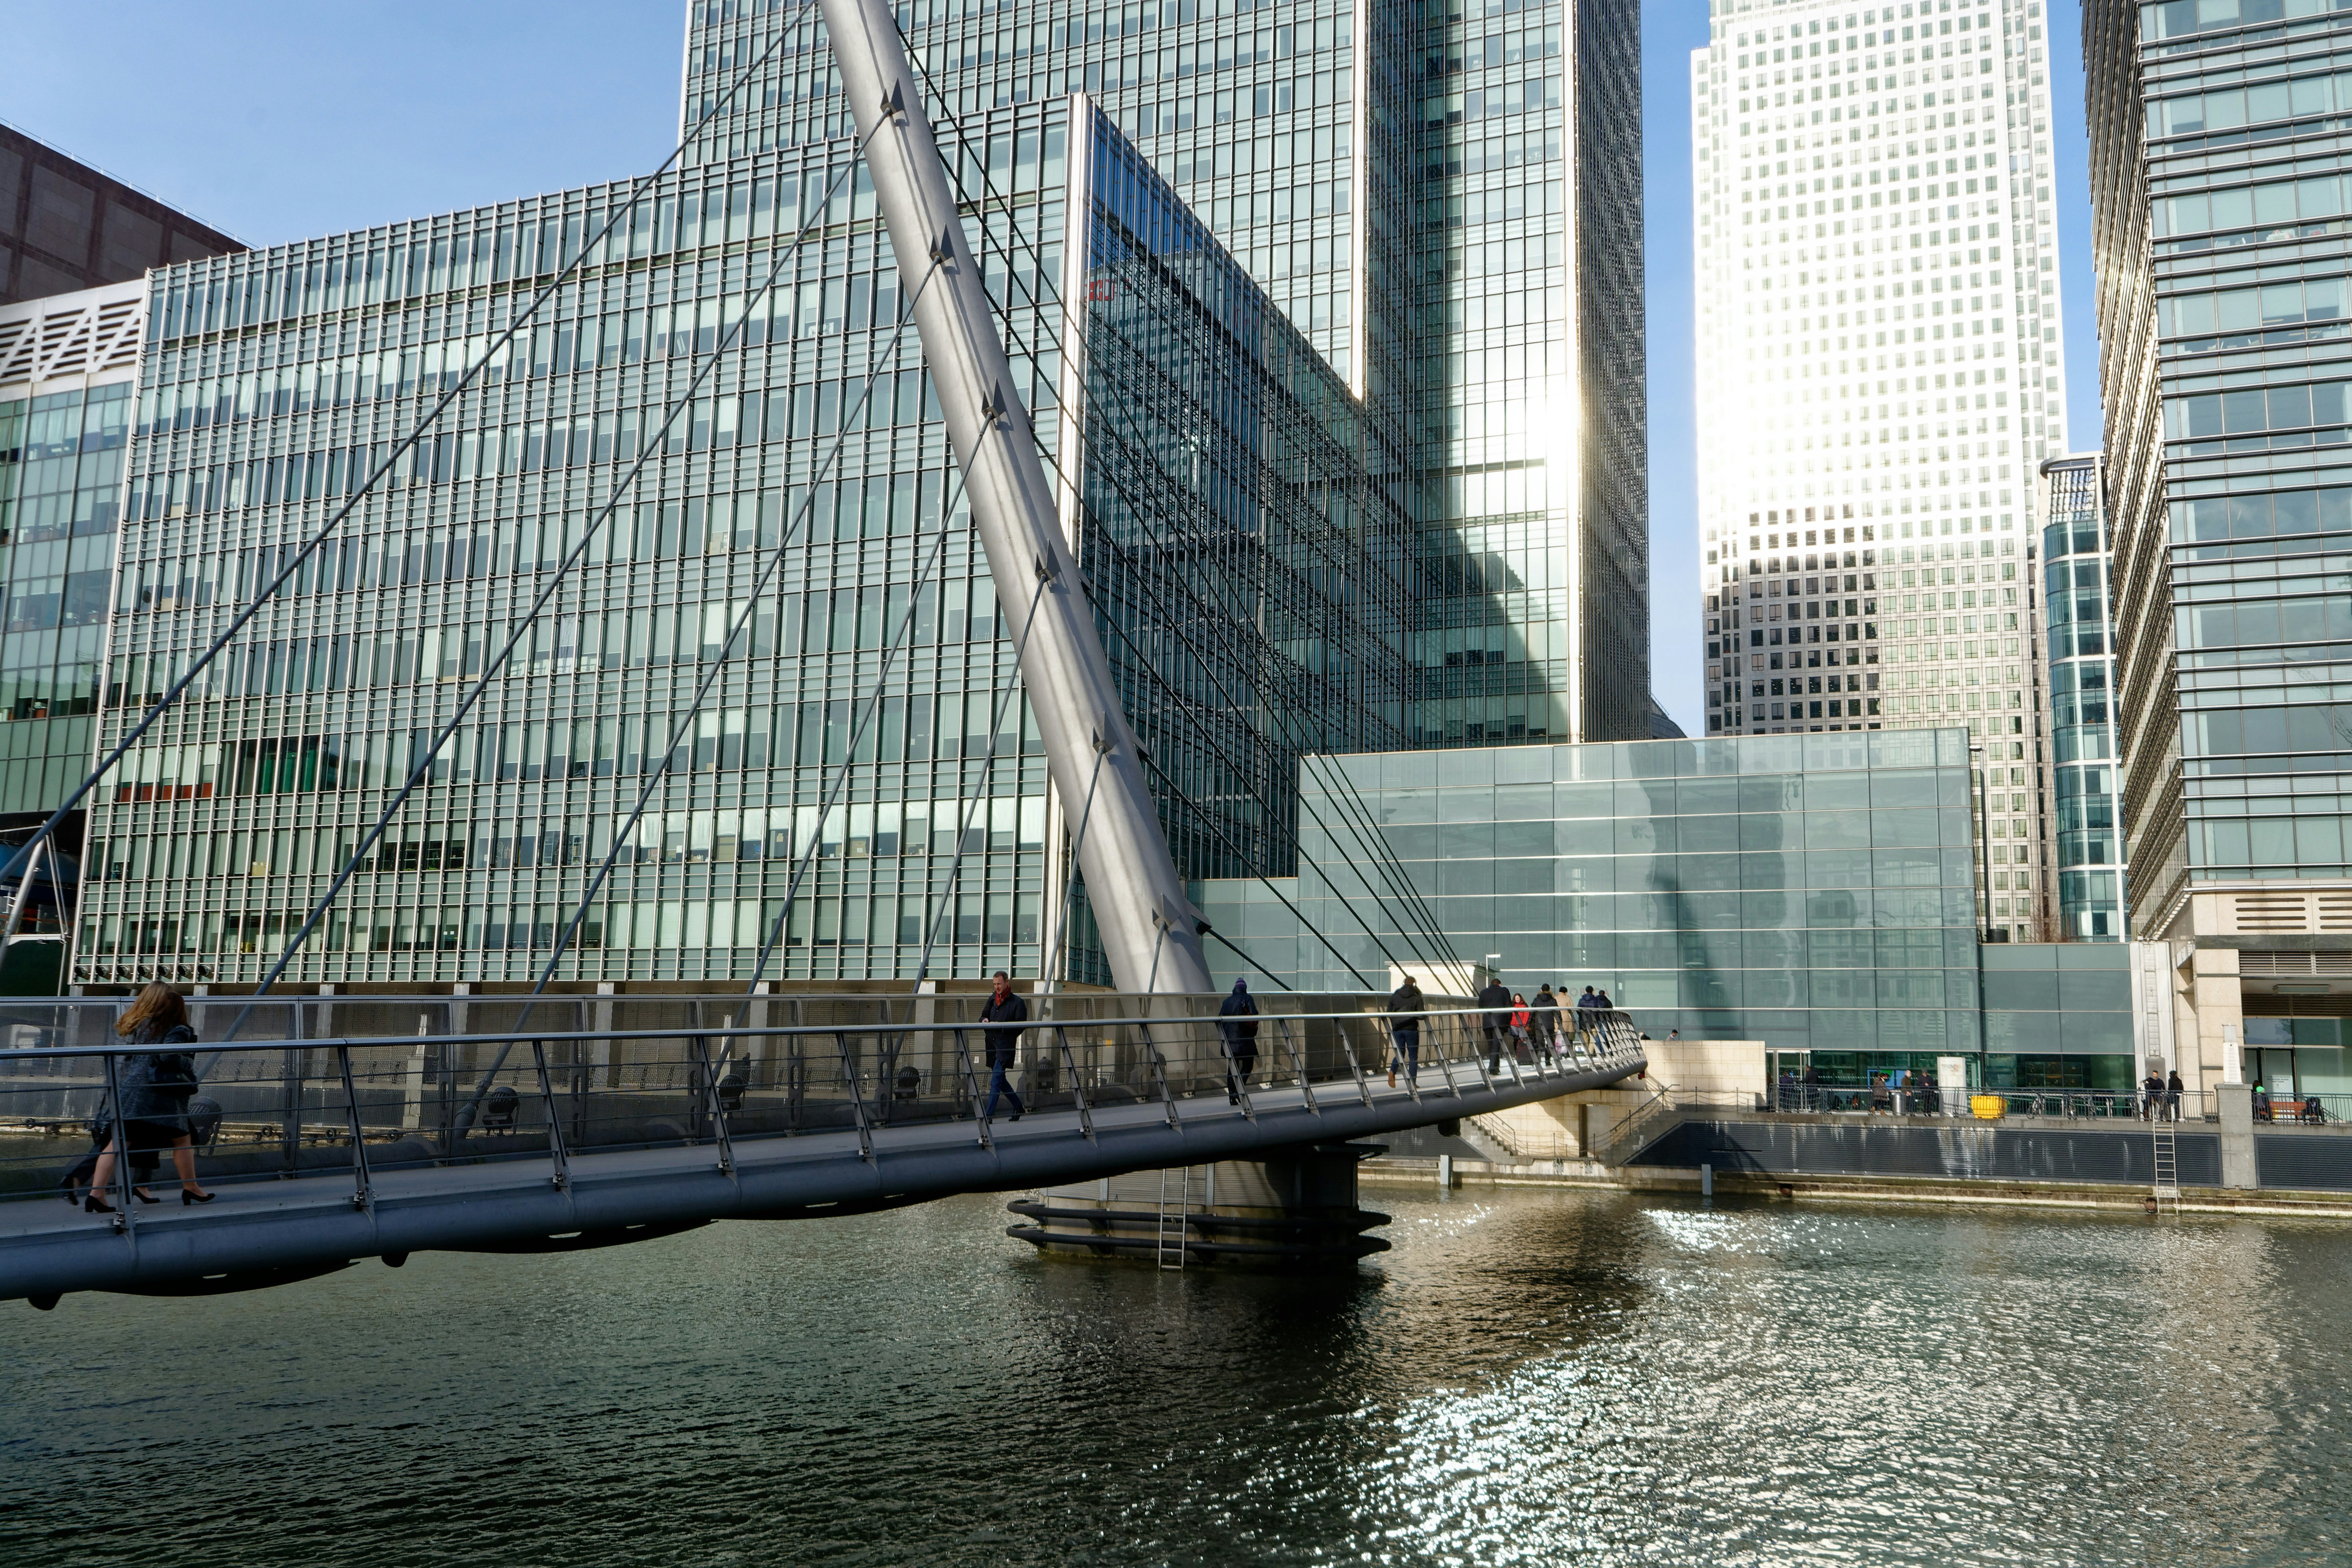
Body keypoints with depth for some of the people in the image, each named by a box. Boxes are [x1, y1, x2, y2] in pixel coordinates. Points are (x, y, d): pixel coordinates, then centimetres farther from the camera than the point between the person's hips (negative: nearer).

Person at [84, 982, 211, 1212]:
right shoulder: (173, 1030, -7)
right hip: (157, 1092, -6)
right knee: (182, 1139, 9)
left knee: (119, 1141, 2)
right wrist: (190, 1065, -5)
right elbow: (168, 1056, -19)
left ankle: (95, 1193, -8)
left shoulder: (138, 1025, 14)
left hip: (128, 1090, 6)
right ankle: (190, 1189, 16)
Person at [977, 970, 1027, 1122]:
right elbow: (984, 1016, 23)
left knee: (996, 1080, -13)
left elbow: (1020, 1026, -10)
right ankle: (1018, 1106, 27)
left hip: (1006, 1045, -7)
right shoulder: (993, 999, 16)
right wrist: (984, 1020, -1)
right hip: (992, 1044, 7)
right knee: (1000, 1080, 12)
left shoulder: (1017, 1003, -3)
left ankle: (989, 1114, -15)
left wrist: (1000, 1026, -20)